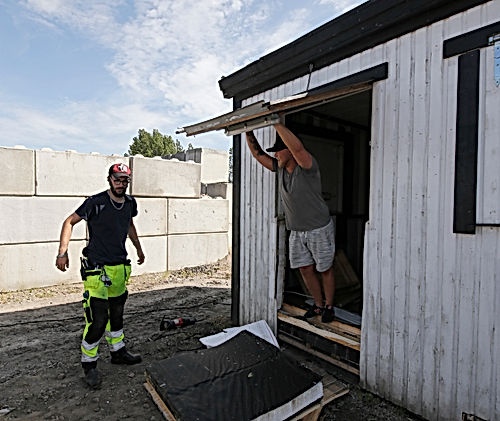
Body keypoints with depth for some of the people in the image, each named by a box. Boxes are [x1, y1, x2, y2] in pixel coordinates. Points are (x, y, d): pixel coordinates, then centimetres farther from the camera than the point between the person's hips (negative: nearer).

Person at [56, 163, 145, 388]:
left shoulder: (130, 203, 5)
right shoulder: (96, 202, -13)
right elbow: (69, 222, -4)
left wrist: (139, 249, 31)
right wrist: (62, 252, -11)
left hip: (120, 268, 6)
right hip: (98, 269, -6)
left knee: (116, 313, 19)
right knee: (97, 319, -5)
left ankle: (118, 352, 36)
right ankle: (89, 364, 16)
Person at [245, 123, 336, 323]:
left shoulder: (307, 167, -20)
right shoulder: (280, 168, 2)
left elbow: (297, 147, -40)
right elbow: (258, 153, 7)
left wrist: (276, 123, -37)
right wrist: (248, 132, -3)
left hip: (319, 229, -7)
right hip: (296, 231, 7)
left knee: (325, 270, 8)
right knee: (305, 269, 11)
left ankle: (329, 306, 27)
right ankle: (318, 304, 29)